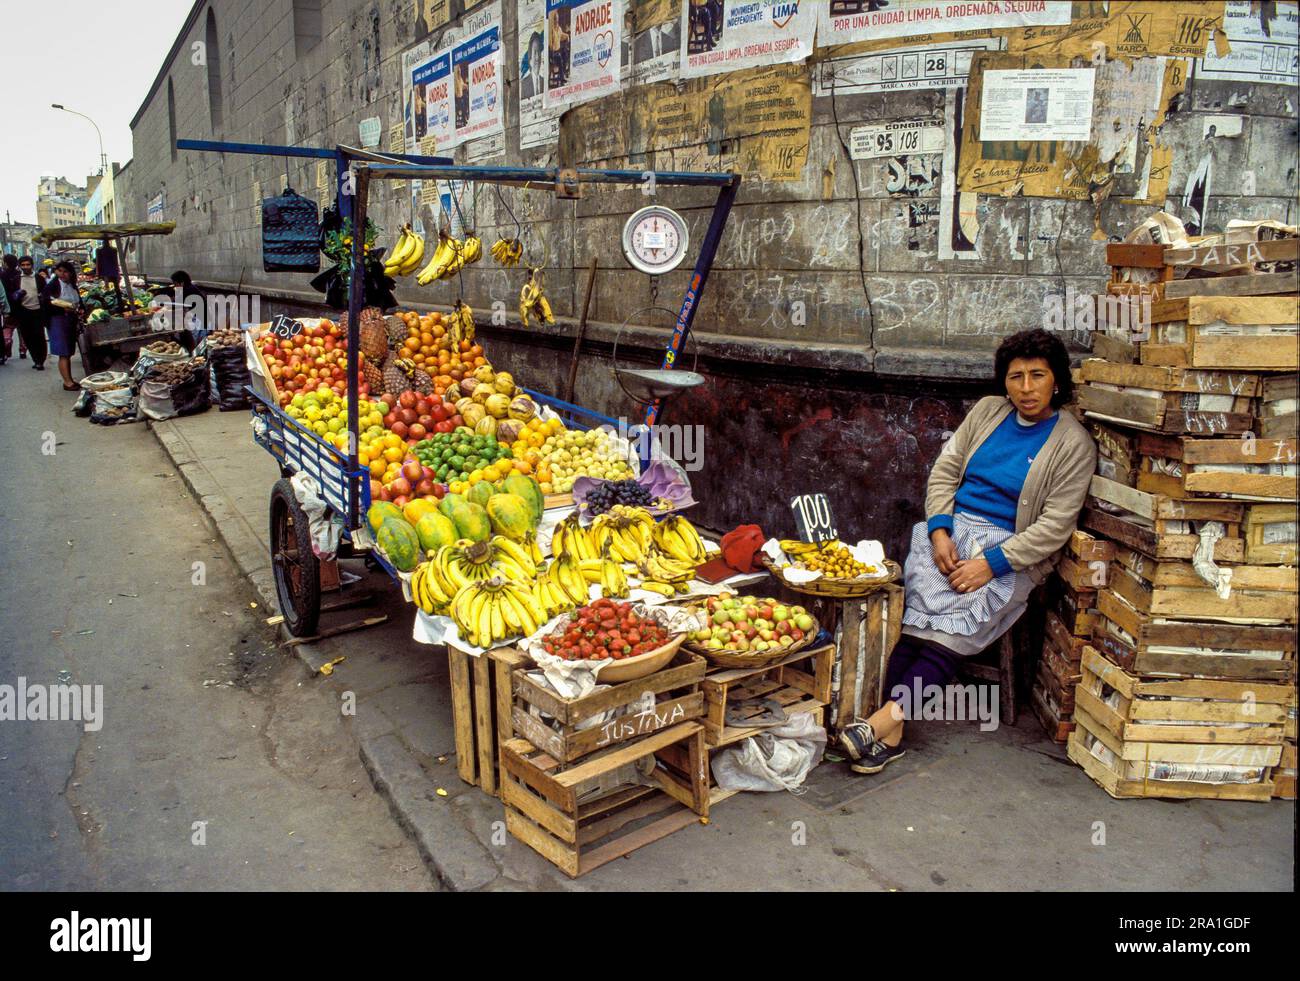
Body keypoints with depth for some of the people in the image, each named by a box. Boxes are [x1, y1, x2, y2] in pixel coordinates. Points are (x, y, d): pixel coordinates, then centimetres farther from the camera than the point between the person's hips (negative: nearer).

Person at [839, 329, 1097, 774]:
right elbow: (944, 470, 10)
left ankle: (888, 717, -32)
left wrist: (991, 564, -18)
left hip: (1009, 550, -2)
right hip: (951, 526, 3)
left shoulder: (1074, 444, -1)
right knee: (924, 608, -26)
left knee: (954, 625, -28)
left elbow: (1055, 525, -7)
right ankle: (891, 733, -31)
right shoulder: (987, 411, 13)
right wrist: (939, 531, -7)